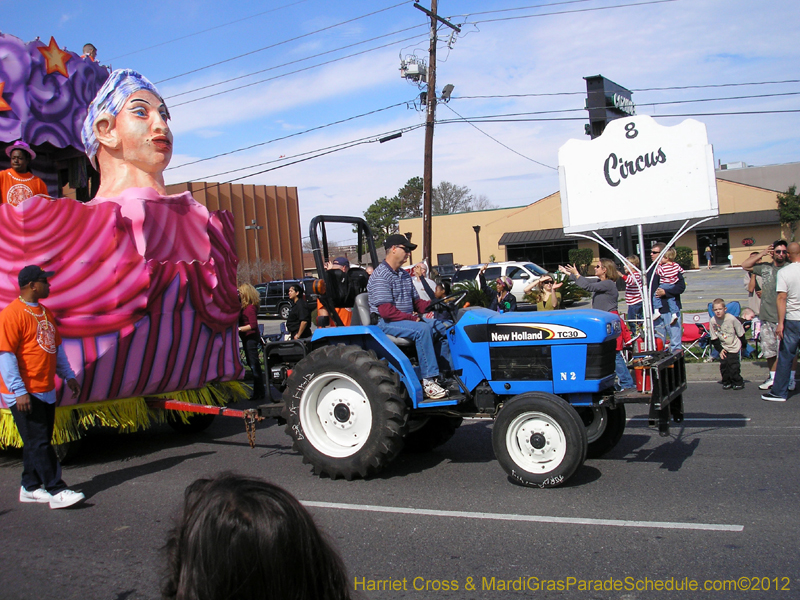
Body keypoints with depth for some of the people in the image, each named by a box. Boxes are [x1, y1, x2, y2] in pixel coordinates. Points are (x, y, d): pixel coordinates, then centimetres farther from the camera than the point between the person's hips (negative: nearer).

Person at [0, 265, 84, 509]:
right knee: (39, 443, -4)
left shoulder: (46, 313, 14)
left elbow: (56, 347, 22)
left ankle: (30, 488, 25)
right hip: (25, 393, -8)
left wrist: (68, 375, 17)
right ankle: (56, 491, -2)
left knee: (37, 441, 14)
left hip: (46, 391, 9)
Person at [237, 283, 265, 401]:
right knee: (252, 365, 14)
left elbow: (253, 325, -23)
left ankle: (260, 394, -3)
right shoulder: (244, 306, 13)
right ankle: (257, 393, 21)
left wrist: (239, 329, -21)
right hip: (247, 338, 11)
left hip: (251, 338, -11)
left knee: (254, 365, -8)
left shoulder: (250, 307, -17)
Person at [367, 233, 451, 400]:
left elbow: (415, 301, 19)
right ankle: (428, 381, -31)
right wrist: (412, 317, -21)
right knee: (421, 329, -31)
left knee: (441, 327, -2)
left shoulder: (404, 275, 17)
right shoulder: (380, 276, -14)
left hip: (409, 318, 9)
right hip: (385, 322, -9)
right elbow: (386, 311, -23)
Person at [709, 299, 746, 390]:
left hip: (733, 346, -3)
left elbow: (740, 333, -5)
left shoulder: (732, 319, -20)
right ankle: (726, 382, 15)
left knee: (733, 364, -8)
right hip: (723, 347, 3)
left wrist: (743, 344, 3)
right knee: (723, 364, -1)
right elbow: (714, 338, -2)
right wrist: (720, 349, -5)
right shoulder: (713, 321, -12)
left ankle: (738, 382, 8)